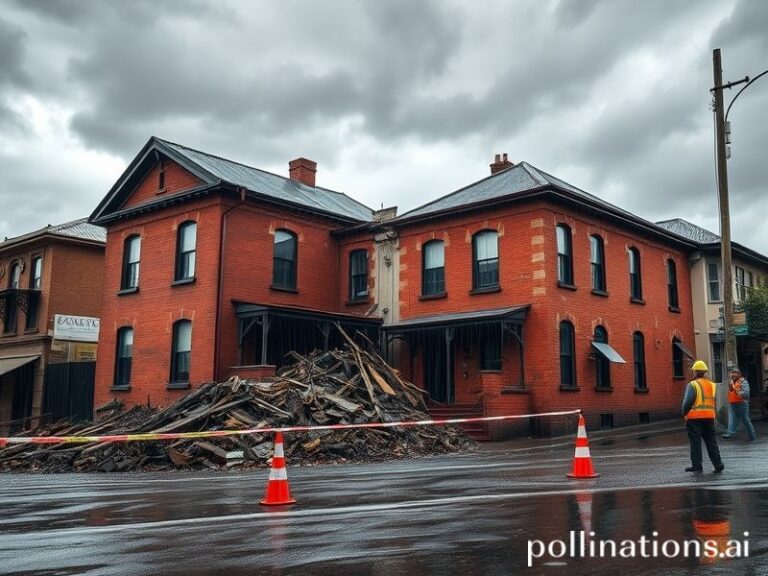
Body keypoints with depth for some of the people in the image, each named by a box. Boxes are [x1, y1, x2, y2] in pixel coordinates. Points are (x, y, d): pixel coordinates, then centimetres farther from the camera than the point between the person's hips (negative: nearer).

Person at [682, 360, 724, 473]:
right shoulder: (711, 385, 11)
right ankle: (718, 464, 6)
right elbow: (715, 401, 12)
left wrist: (684, 413, -3)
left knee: (695, 442, 1)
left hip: (694, 417, -5)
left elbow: (688, 401, -16)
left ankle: (697, 465, 1)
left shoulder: (692, 385, -9)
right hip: (709, 416, 5)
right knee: (711, 441, 11)